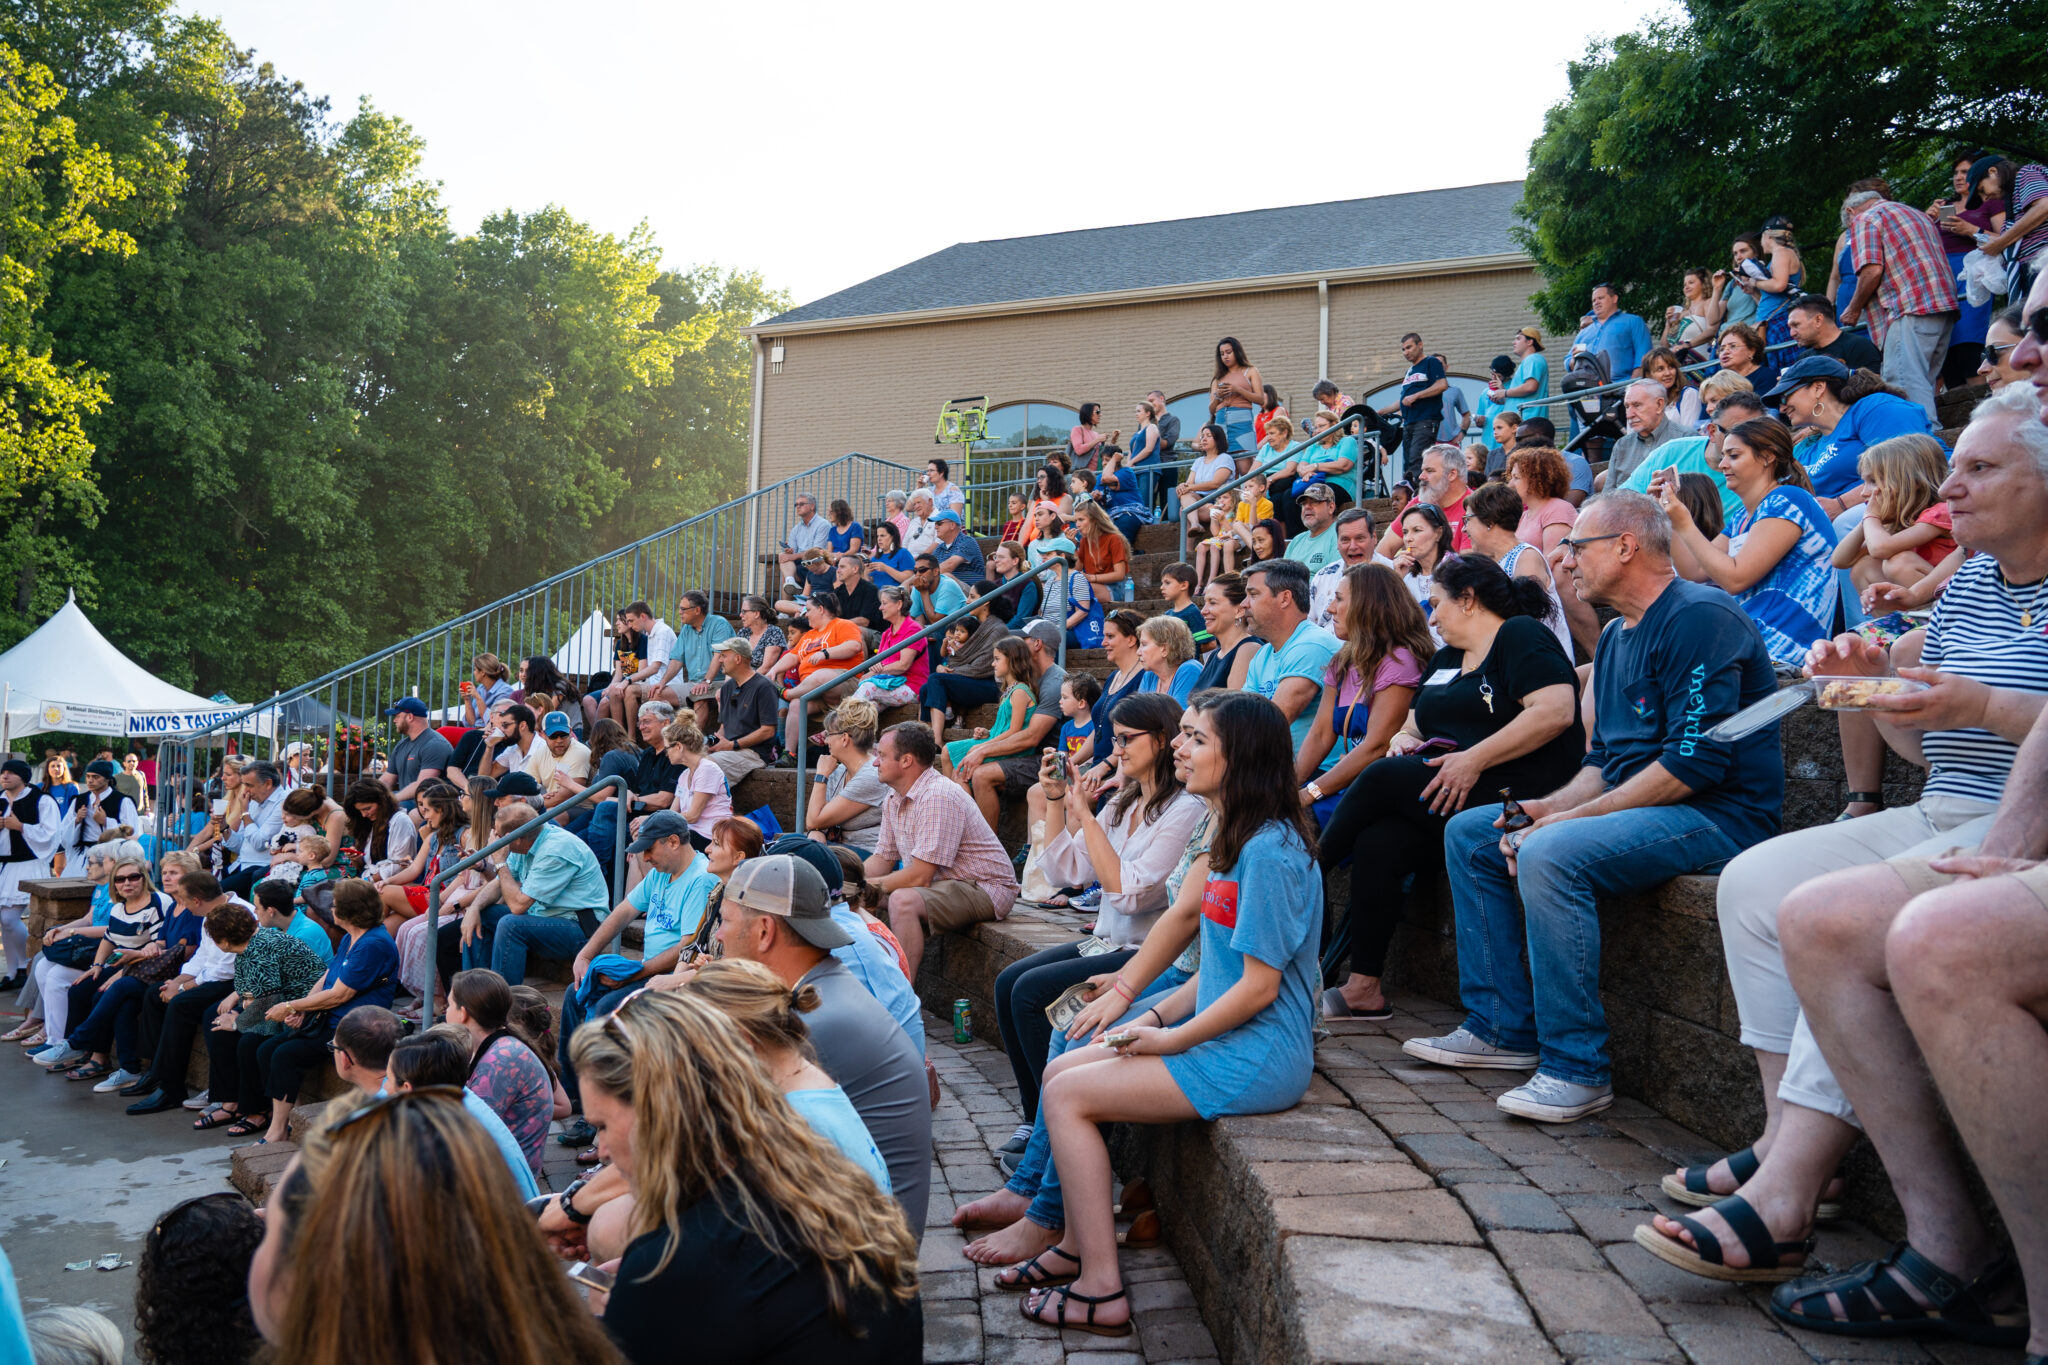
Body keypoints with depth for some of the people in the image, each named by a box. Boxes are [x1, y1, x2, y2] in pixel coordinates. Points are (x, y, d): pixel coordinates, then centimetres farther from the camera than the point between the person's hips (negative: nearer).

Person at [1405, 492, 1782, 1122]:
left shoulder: (1700, 617, -15)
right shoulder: (1616, 637, 17)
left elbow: (1696, 760, -23)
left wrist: (1573, 817, -21)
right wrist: (1548, 807, -2)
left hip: (1716, 813, -10)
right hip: (1634, 805, 10)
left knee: (1549, 855, -34)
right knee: (1468, 833, 7)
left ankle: (1577, 1069, -23)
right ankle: (1502, 1028, 8)